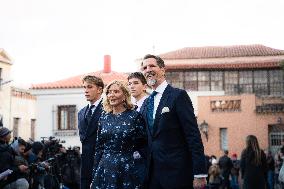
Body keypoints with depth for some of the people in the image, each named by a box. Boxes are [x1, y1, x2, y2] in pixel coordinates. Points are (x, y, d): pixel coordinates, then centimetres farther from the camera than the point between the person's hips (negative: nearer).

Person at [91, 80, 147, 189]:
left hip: (127, 171, -3)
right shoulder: (104, 117, 7)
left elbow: (143, 144, -1)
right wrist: (94, 174, 9)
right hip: (105, 169, 3)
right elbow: (99, 148, 10)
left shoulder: (135, 116, -5)